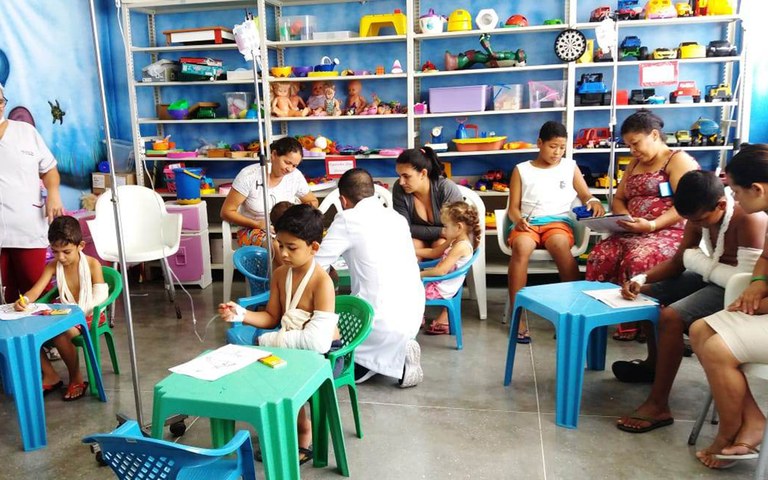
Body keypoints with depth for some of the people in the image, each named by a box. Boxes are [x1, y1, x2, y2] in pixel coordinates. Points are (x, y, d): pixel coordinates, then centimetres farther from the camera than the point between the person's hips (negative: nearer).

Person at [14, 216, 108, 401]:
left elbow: (99, 298, -14)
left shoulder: (92, 265, -13)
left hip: (89, 316, -5)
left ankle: (76, 378, -8)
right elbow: (36, 290, -11)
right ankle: (50, 376, 2)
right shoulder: (53, 266, -1)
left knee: (60, 334, -33)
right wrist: (24, 300, -35)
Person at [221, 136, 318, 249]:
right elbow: (226, 212, -9)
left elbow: (313, 201, 14)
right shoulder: (249, 175, -13)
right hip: (253, 229, -4)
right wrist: (257, 224, -22)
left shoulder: (296, 176, -4)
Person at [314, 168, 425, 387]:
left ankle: (397, 361, -2)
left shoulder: (348, 220, -9)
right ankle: (400, 350, 10)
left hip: (384, 321, -7)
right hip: (413, 314, 8)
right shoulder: (397, 217, 10)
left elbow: (316, 266, -6)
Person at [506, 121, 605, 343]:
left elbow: (585, 195, 15)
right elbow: (513, 207, 10)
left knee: (560, 245, -37)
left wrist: (593, 202, -10)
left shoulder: (570, 167, 17)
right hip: (527, 222, 0)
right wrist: (518, 219, -13)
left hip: (558, 221, 0)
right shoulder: (521, 169, 13)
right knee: (521, 247, -36)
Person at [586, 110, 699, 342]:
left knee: (636, 261, -35)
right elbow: (618, 199, 21)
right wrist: (624, 217, -2)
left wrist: (652, 225, -25)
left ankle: (636, 322, -21)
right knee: (600, 255, -23)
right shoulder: (635, 164, 22)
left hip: (672, 232, -6)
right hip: (633, 232, 7)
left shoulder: (678, 160, -2)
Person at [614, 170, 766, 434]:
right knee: (646, 292, 9)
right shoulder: (700, 217, -5)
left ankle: (658, 406, -18)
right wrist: (641, 278, -14)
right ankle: (654, 363, 29)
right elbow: (676, 262, 4)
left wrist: (696, 260, -19)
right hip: (712, 279, 9)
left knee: (671, 317, -28)